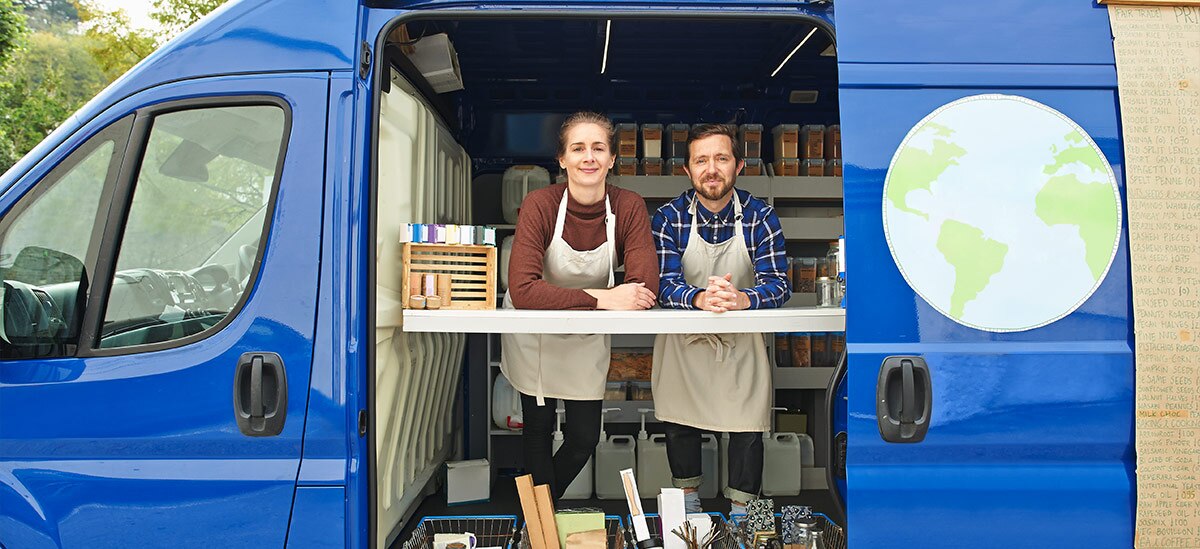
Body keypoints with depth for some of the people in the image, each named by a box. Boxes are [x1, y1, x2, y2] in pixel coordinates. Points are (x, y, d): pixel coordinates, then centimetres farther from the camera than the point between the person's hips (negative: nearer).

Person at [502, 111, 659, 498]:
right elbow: (522, 291, -35)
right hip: (533, 334, -2)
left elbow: (644, 289, -28)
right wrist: (600, 298, -41)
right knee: (538, 428, 10)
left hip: (589, 340, 2)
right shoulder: (540, 205, -24)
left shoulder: (629, 208, -18)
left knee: (585, 437, 10)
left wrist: (565, 303, -34)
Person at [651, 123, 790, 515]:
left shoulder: (760, 217, -11)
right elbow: (664, 283, -19)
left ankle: (741, 514, 21)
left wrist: (742, 299, -40)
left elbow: (778, 284, -18)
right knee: (679, 423, 12)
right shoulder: (670, 218, -11)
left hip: (742, 342, 0)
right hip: (682, 339, 1)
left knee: (747, 429, 1)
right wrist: (700, 298, -41)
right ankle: (688, 502, 34)